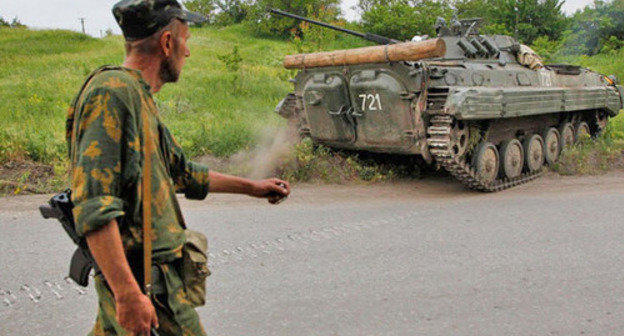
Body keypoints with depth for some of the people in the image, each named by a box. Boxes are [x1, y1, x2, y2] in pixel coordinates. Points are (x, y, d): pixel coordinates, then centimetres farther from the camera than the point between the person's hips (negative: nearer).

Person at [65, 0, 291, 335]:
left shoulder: (137, 96, 15)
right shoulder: (112, 91, -17)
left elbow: (181, 171, 26)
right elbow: (92, 206, -25)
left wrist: (251, 187, 32)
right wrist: (128, 293, -27)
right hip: (142, 280, -9)